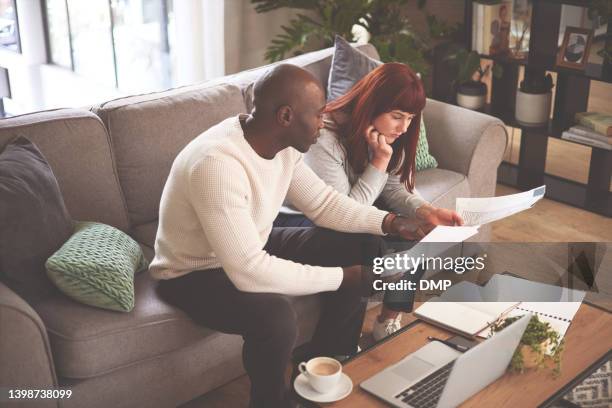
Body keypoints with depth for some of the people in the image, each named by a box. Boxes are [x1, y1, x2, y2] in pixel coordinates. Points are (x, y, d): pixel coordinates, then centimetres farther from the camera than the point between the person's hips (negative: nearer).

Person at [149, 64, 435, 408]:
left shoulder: (282, 145, -8)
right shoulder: (218, 164, -36)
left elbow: (324, 203, 5)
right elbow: (250, 272, -38)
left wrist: (391, 222, -8)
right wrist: (340, 277, -28)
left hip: (253, 247, 9)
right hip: (195, 273, -8)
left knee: (365, 248, 2)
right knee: (276, 315, -38)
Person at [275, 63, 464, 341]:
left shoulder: (386, 135, -7)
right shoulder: (324, 140, -31)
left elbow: (394, 188, -2)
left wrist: (426, 211, -22)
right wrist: (380, 160, -31)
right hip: (296, 219, -8)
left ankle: (389, 322, 6)